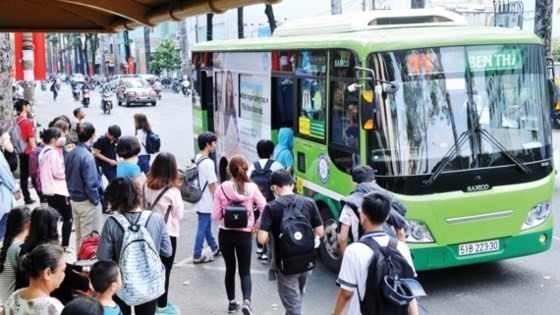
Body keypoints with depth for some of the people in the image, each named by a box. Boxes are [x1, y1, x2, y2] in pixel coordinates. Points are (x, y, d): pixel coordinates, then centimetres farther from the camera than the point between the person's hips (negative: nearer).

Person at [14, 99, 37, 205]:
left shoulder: (17, 120, 6)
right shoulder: (28, 122, -17)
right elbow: (31, 140, -17)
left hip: (21, 152, 7)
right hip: (29, 152, -7)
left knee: (23, 176, 9)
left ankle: (27, 198, 14)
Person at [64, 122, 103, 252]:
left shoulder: (70, 153, 2)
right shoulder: (87, 157, -23)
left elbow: (67, 176, 10)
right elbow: (90, 184, -22)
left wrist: (72, 193, 17)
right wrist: (96, 200, -10)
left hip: (74, 200, 8)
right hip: (87, 202, -8)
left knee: (79, 235, 20)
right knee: (89, 236, 3)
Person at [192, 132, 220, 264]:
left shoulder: (196, 159, 5)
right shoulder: (208, 163, -22)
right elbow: (212, 184, -20)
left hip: (199, 199, 9)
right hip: (206, 201, -9)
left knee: (206, 225, 21)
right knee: (202, 228, 0)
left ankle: (214, 248, 37)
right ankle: (197, 256, 8)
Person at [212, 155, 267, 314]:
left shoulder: (221, 189, -10)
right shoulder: (252, 188, -8)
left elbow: (216, 215, -7)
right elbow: (265, 210, -11)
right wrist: (256, 226, 2)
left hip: (225, 234, 1)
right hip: (245, 234, 0)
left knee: (230, 268, 18)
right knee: (245, 271, 8)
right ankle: (246, 301, -13)